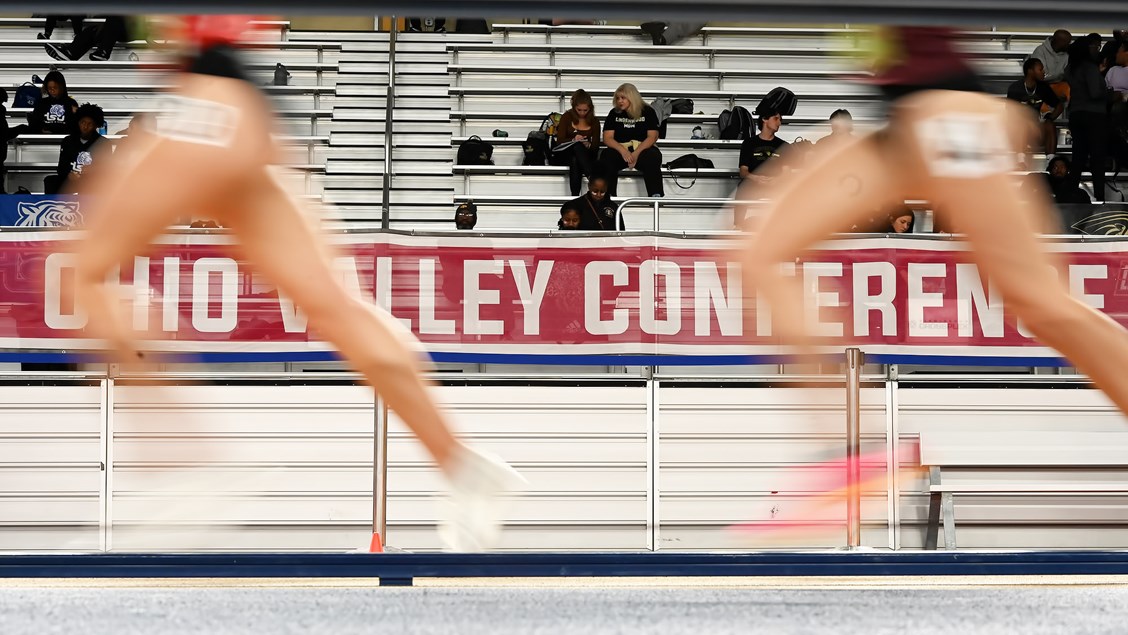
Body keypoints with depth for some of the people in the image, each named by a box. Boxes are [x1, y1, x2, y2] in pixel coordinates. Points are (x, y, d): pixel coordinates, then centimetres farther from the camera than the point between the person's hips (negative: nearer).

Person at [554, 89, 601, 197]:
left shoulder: (594, 121, 8)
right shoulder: (566, 118, 4)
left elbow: (596, 145, 4)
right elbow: (560, 140, -2)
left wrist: (588, 145, -21)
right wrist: (573, 140, -23)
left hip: (586, 155, 1)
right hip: (564, 155, -1)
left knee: (575, 161, -39)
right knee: (577, 146, -38)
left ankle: (575, 197, -53)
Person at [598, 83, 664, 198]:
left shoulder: (647, 112, 4)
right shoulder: (614, 113, 10)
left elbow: (652, 137, -5)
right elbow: (607, 138, 1)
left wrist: (636, 153, -21)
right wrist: (623, 151, -19)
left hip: (643, 149, -2)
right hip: (620, 149, 2)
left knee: (652, 159, -35)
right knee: (607, 157, -31)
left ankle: (656, 196, -41)